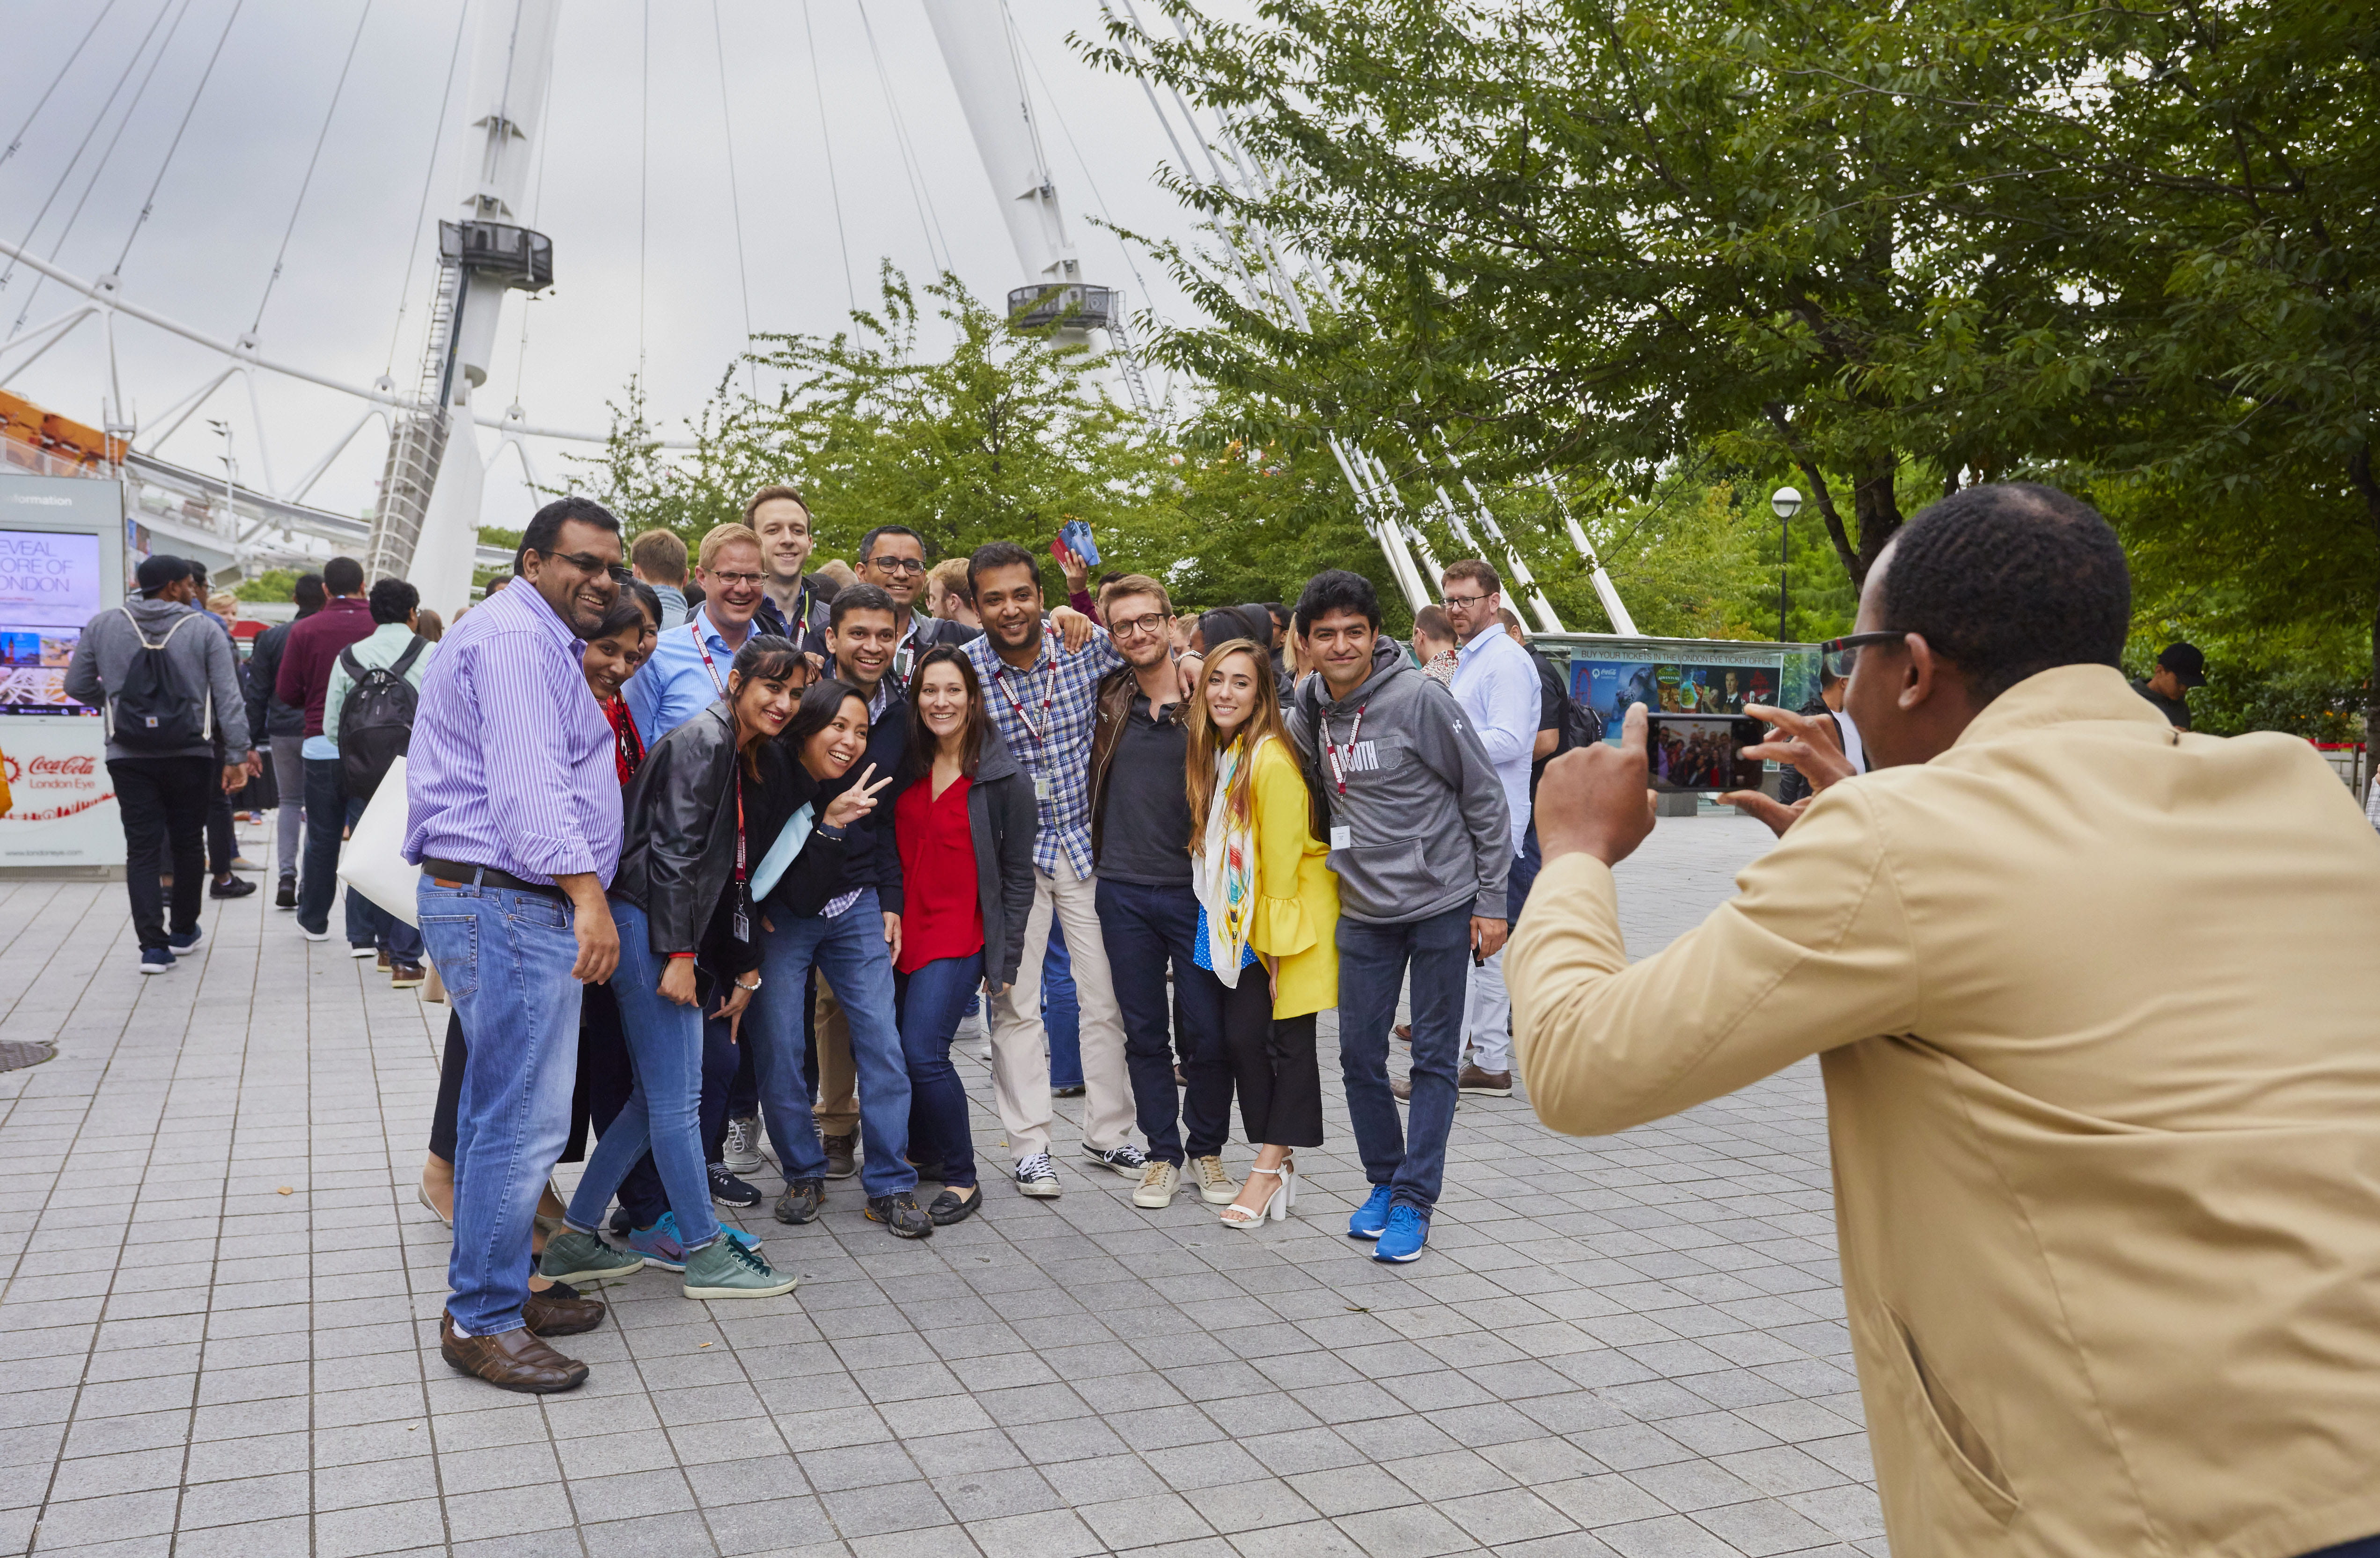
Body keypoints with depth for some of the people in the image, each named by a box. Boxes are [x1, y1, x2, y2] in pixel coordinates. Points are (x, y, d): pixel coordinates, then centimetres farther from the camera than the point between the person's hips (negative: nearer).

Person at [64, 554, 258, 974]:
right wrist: (238, 754, -7)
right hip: (190, 755, -1)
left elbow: (77, 686, 8)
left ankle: (153, 945, -5)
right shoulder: (205, 631, -4)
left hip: (128, 758, 1)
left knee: (142, 849, 3)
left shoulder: (102, 626, 3)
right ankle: (184, 931, 28)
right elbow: (229, 698, -8)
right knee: (187, 843, 14)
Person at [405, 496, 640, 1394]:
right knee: (524, 1122, -8)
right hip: (507, 906, -12)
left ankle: (491, 1294, 26)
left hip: (501, 906, 12)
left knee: (499, 1113, 16)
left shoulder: (537, 641, 24)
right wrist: (586, 891, -32)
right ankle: (483, 1322, 1)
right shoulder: (515, 636, -12)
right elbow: (528, 779, -25)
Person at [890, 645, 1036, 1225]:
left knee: (923, 1053, -14)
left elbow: (1017, 877, -3)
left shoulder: (1004, 780, -5)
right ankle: (925, 1151, 27)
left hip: (960, 937, -5)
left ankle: (961, 1181, 2)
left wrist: (1006, 961, -4)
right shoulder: (905, 767, 8)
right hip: (901, 931, 5)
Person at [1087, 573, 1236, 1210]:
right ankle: (1163, 1155, 21)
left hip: (1194, 889, -2)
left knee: (1208, 1033, 3)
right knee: (1144, 1033, 9)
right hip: (1123, 892, 3)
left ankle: (1207, 1150, 21)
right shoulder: (1105, 698, 5)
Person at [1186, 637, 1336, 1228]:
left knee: (1289, 1039, 1)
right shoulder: (1218, 753, 4)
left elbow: (1281, 862, -18)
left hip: (1293, 912, -7)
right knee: (1241, 1035, 3)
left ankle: (1271, 1168, 10)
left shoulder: (1272, 761, -21)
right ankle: (1276, 1164, 14)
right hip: (1243, 916, 7)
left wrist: (1276, 950, -14)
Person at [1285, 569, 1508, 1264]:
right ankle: (1384, 1181, 25)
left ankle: (1413, 1200, 10)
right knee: (1359, 1055, 7)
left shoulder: (1419, 698, -16)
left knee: (1435, 1057, 2)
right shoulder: (1306, 708, 0)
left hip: (1443, 903, -5)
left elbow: (1485, 797, -10)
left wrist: (1491, 902, -9)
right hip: (1364, 911, 5)